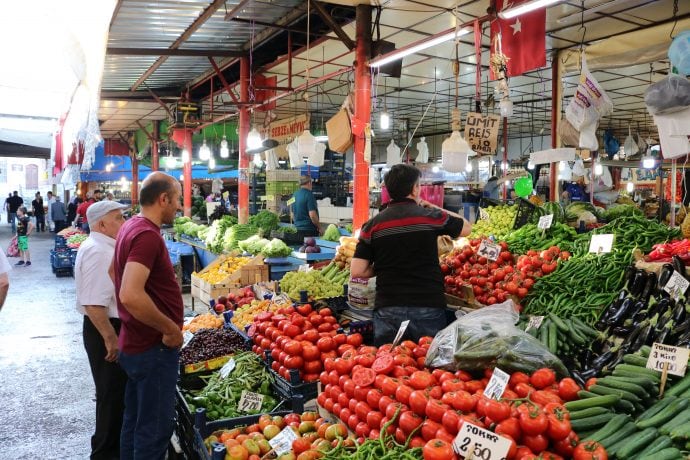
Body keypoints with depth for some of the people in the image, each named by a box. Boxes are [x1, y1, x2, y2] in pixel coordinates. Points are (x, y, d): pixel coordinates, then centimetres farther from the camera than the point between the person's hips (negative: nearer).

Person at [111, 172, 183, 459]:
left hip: (135, 344, 10)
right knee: (155, 428, 3)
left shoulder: (131, 226, 8)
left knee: (135, 421, 21)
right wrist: (171, 329, -22)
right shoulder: (147, 234, -23)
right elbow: (131, 296, -34)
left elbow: (114, 272, 24)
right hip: (154, 349, -10)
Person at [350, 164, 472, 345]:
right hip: (429, 308, -1)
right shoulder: (432, 217, -3)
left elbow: (357, 271, -5)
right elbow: (466, 228, 16)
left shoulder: (373, 225, -1)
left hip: (388, 310, 1)